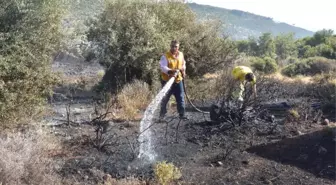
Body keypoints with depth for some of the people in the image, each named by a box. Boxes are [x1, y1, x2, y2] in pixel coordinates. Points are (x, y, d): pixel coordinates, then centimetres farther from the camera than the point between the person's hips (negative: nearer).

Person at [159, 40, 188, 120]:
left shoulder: (181, 54, 6)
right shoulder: (165, 56, -13)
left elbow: (183, 64, 24)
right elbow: (163, 67, -24)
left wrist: (183, 70, 7)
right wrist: (170, 71, -40)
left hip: (178, 80, 4)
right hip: (167, 81, -4)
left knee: (180, 98, 5)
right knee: (165, 99, 5)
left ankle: (182, 114, 12)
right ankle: (162, 114, 20)